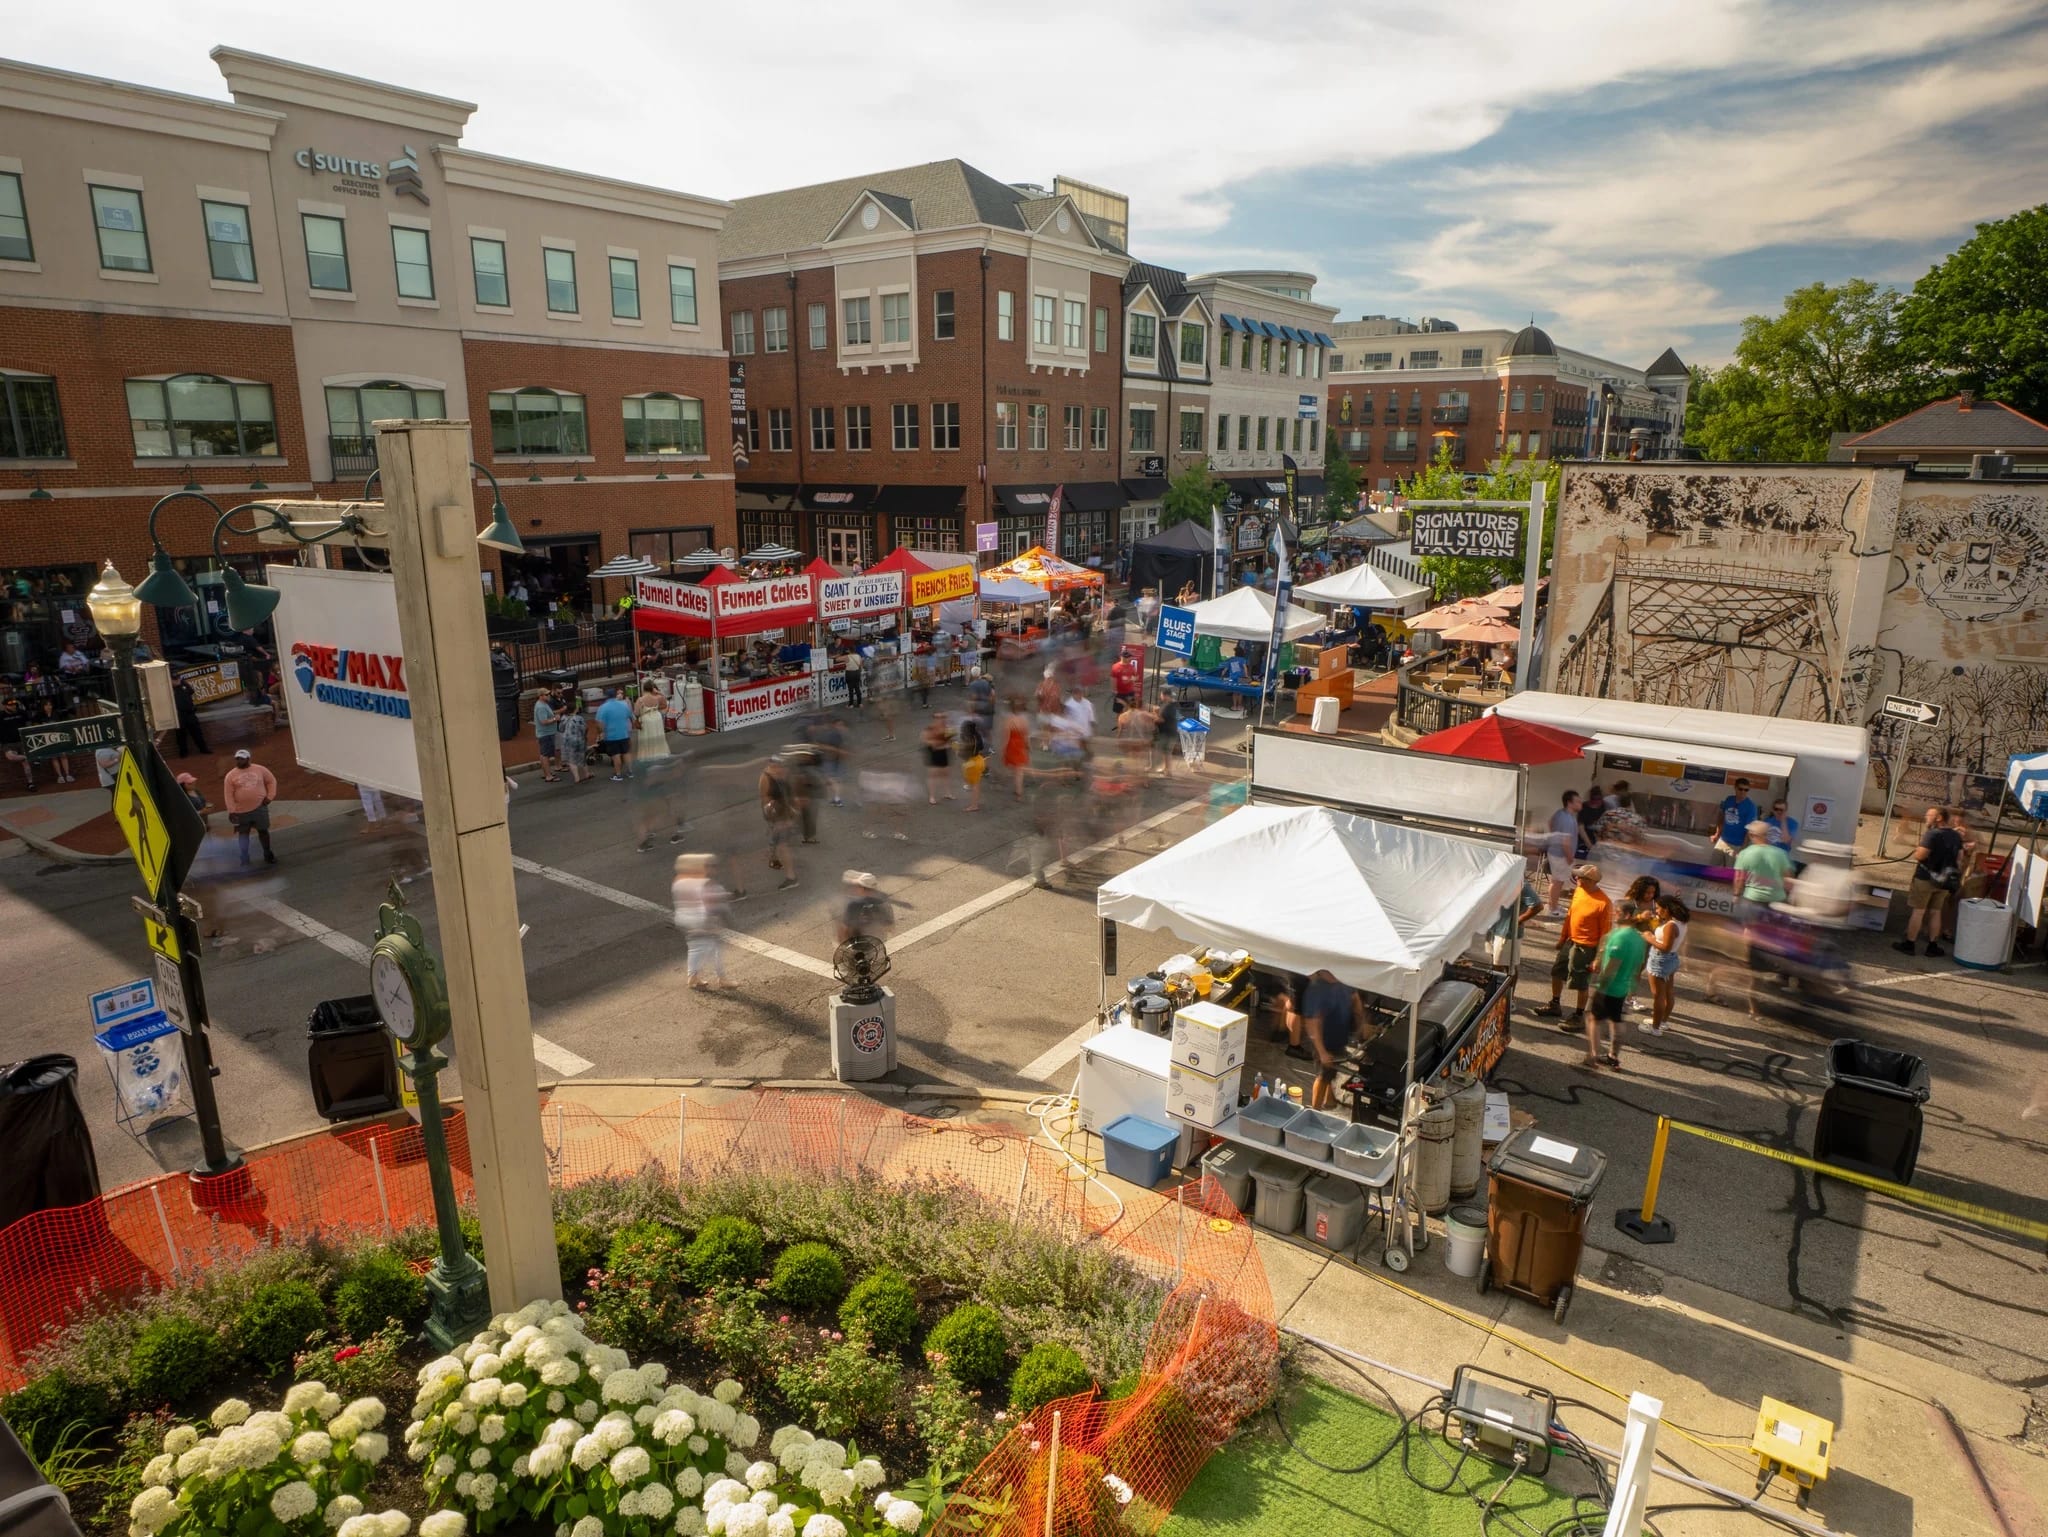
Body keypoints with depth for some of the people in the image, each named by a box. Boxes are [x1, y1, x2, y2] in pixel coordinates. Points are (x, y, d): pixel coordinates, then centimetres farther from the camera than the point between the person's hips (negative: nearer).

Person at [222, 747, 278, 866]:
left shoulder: (260, 769, 0)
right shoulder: (231, 775, -4)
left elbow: (271, 781, 11)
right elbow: (228, 795, -5)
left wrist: (270, 796, -1)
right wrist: (231, 811, -11)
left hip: (260, 808, 0)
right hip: (241, 811, 0)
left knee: (263, 831, 9)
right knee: (243, 833, 8)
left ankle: (268, 854, 22)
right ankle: (245, 858, 16)